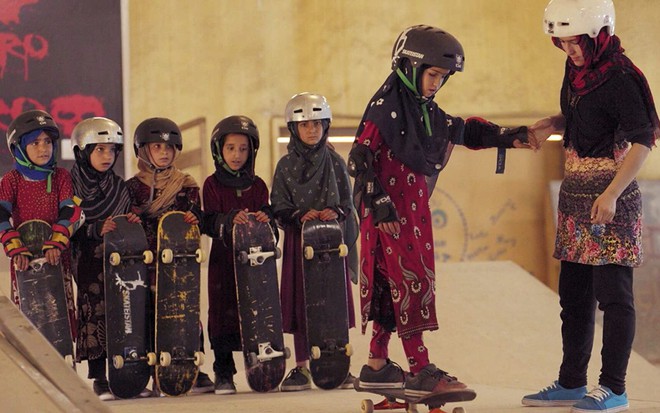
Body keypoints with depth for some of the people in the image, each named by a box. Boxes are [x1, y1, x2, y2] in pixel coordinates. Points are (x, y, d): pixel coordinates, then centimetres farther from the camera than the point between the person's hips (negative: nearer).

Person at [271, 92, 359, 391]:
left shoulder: (335, 162, 7)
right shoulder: (286, 165, 4)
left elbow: (347, 201, 7)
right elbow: (279, 207, 2)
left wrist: (336, 212, -14)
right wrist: (300, 216, -16)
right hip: (298, 239, -1)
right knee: (299, 302, -1)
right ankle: (301, 367, 5)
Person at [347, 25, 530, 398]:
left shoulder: (427, 110, 15)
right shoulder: (387, 105, -12)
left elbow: (464, 131, 25)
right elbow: (360, 157, -16)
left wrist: (506, 138, 13)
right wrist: (379, 204, -21)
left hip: (413, 210, 9)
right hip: (390, 210, -9)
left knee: (393, 286, 12)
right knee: (411, 283, -13)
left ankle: (377, 366, 20)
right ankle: (420, 372, -15)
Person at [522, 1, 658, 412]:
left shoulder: (619, 79, -17)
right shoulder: (578, 70, 9)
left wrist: (612, 194, -29)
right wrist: (553, 123, 6)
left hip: (610, 199, -9)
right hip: (575, 194, 9)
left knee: (612, 293, -5)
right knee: (573, 293, 13)